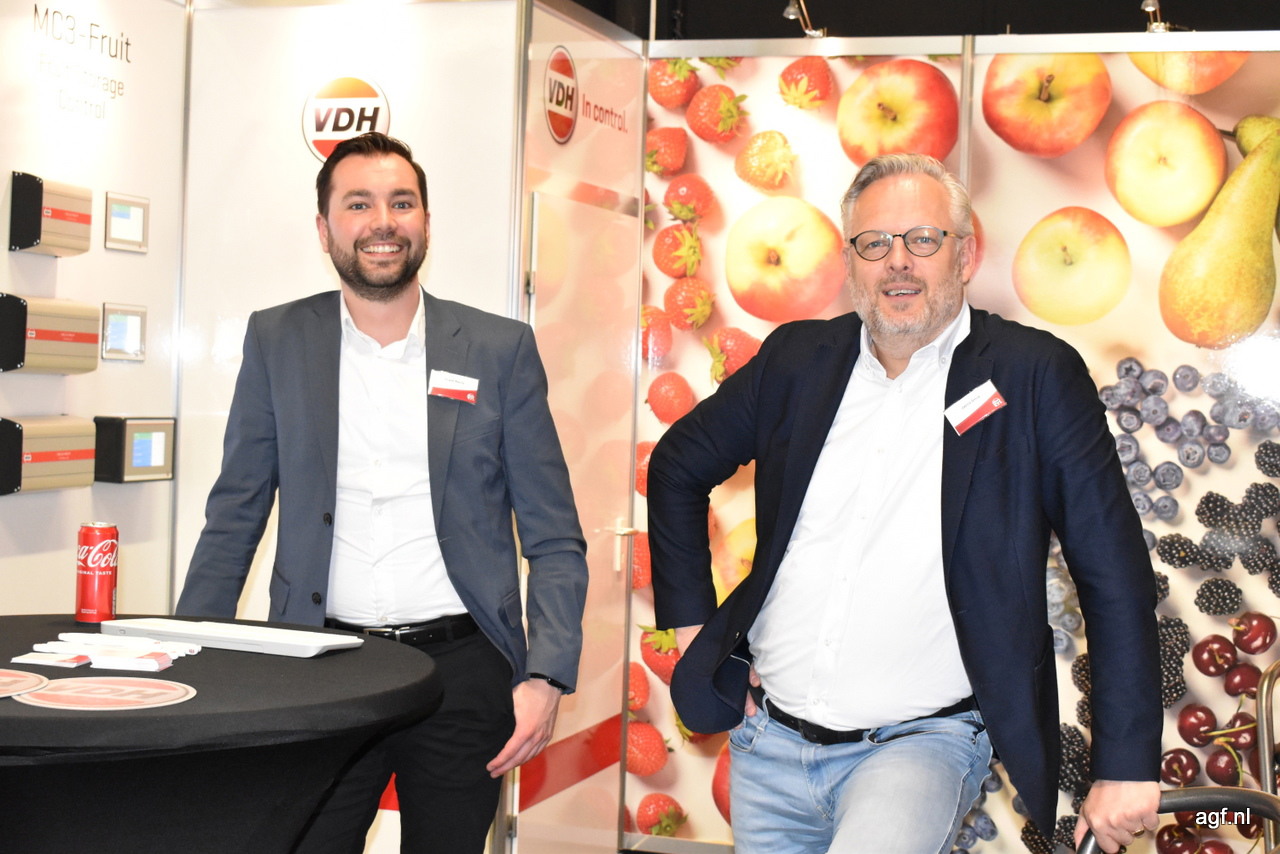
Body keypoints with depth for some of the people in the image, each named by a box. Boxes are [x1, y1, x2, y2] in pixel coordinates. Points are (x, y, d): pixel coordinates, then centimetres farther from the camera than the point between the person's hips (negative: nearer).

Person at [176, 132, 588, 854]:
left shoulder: (501, 350, 2)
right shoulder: (277, 342, 5)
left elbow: (554, 541, 2)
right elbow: (233, 523, 9)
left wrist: (547, 678, -10)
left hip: (462, 668, 0)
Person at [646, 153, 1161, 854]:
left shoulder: (1037, 376, -6)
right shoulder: (797, 358, 4)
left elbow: (1113, 573, -6)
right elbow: (677, 468, 17)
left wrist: (1128, 768, -6)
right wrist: (690, 620, 9)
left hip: (920, 745, -4)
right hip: (768, 739, 5)